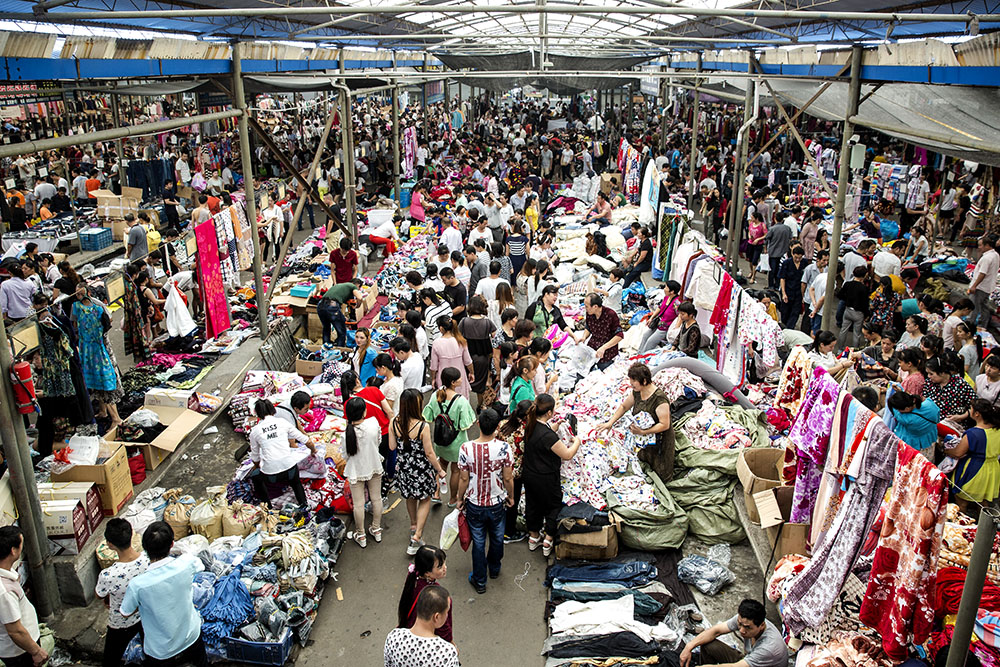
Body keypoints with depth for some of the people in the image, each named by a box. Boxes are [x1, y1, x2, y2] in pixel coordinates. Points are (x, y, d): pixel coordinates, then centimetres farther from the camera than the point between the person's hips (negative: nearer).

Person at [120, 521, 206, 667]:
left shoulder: (137, 585, -32)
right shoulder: (186, 564, -27)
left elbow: (125, 613, -11)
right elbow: (198, 565, 1)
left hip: (160, 652, -2)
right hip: (191, 637, 2)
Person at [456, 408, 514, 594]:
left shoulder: (466, 448, -23)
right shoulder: (504, 448, -22)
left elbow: (463, 479, -12)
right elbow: (508, 478, -12)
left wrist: (460, 499, 6)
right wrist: (511, 496, 8)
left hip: (474, 504, -1)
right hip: (498, 503, 1)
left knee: (478, 542, 18)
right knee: (497, 538, 26)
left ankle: (480, 581, 32)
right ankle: (494, 569, 50)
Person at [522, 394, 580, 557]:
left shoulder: (529, 425, -9)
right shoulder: (548, 435, -33)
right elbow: (567, 455, -22)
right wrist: (576, 442, -6)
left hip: (529, 474, 8)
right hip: (545, 479, -8)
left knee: (532, 506, 23)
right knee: (553, 507, 16)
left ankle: (533, 537, 42)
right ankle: (548, 542, 23)